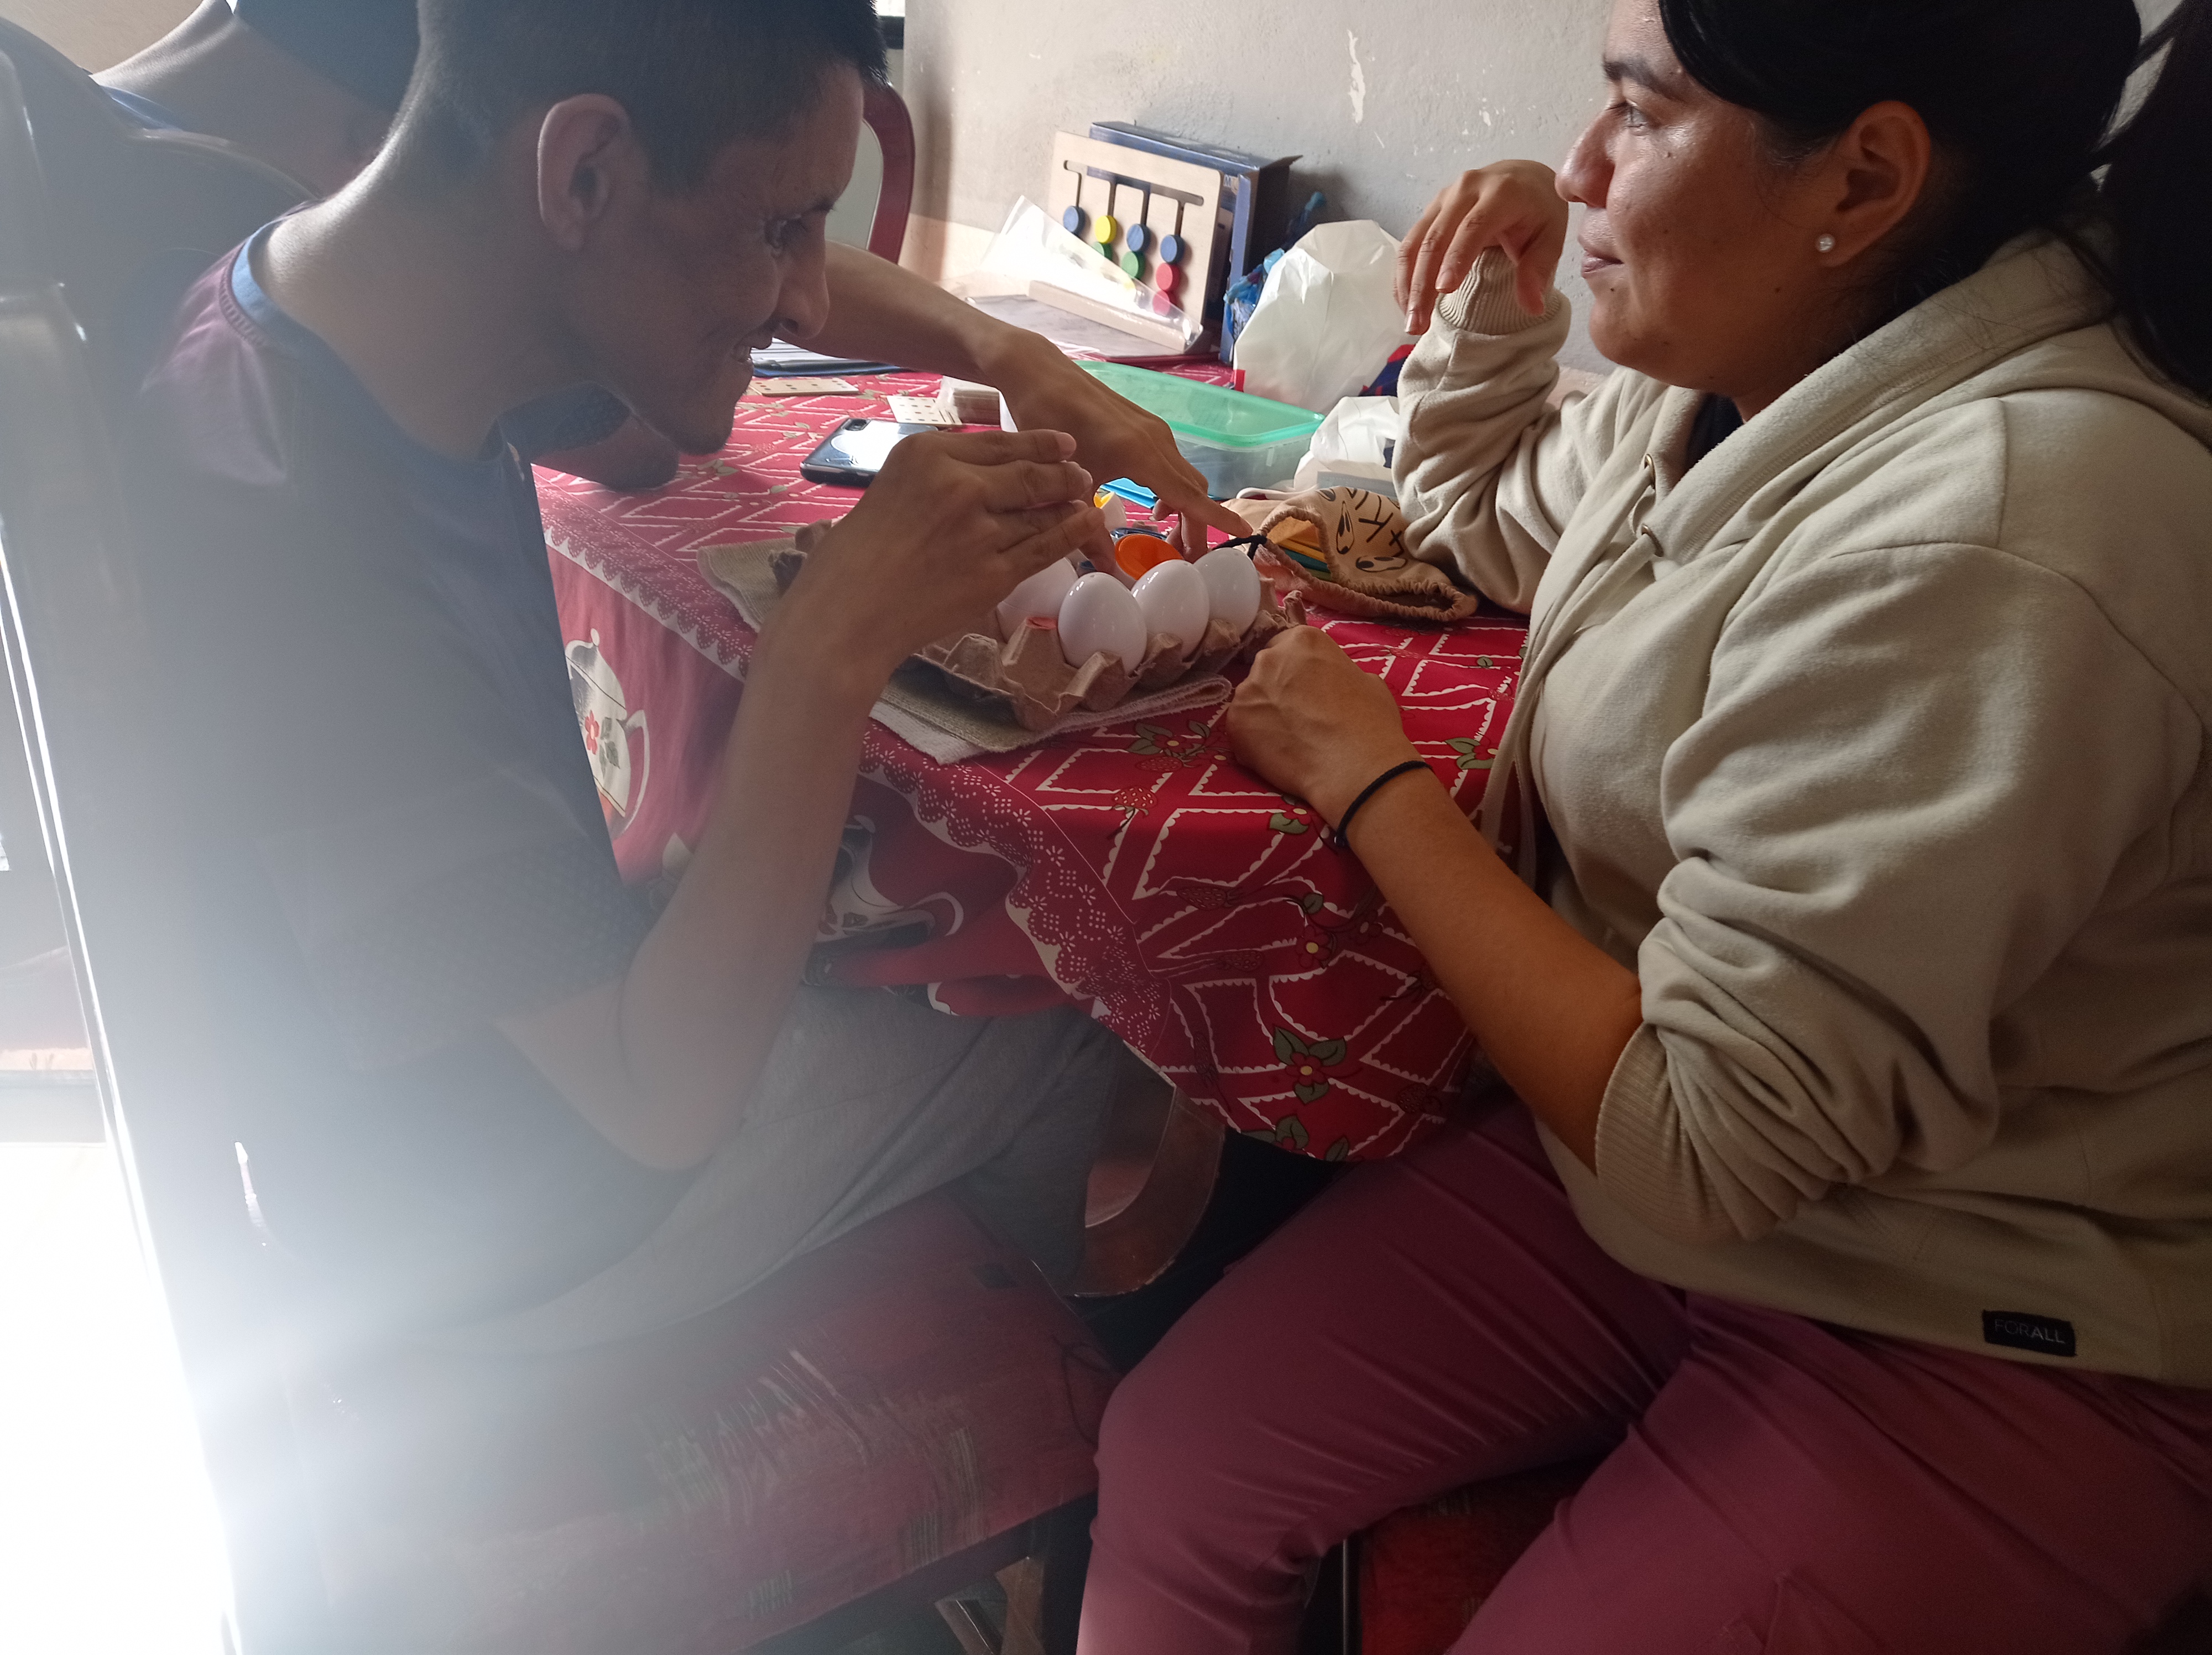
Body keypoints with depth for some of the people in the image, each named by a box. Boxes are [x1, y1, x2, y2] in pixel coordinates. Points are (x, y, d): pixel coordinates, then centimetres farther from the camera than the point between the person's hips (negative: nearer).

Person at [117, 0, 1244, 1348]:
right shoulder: (303, 549, -39)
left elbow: (796, 282, 6)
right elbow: (666, 1100, -33)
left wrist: (1014, 361, -9)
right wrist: (835, 652, -37)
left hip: (525, 1006, 8)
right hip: (488, 1226, -7)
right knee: (1102, 1051, 2)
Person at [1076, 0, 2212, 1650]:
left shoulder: (1994, 545, -30)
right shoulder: (1751, 367, 1)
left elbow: (1700, 1138, -28)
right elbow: (1495, 528, 23)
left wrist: (1374, 776, -17)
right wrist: (1495, 301, 3)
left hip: (1984, 1347, -7)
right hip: (1652, 1160, 8)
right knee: (1172, 1461, -2)